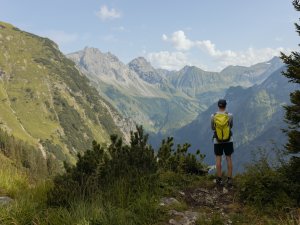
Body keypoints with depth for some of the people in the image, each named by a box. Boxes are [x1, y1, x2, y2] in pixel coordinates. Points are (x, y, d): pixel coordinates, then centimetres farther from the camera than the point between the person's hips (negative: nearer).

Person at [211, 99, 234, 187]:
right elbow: (231, 125, 7)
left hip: (217, 141, 0)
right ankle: (229, 179, 12)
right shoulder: (230, 115, -12)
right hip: (228, 140, 0)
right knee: (229, 158, 10)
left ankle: (219, 179, 11)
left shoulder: (213, 116, -11)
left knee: (218, 158, 9)